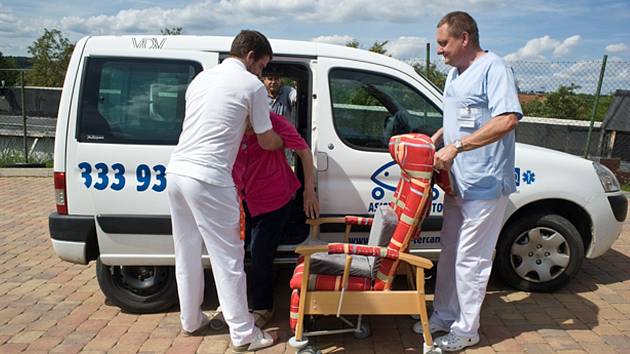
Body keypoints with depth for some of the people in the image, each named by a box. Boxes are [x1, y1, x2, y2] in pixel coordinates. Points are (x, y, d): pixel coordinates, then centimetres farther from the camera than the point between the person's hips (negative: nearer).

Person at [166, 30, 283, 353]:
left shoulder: (202, 77, 19)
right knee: (227, 257, 1)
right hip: (208, 179, -8)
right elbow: (266, 141, 5)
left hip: (177, 170, 8)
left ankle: (191, 320, 32)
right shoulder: (252, 85, -3)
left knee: (187, 253, 18)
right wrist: (283, 142, 27)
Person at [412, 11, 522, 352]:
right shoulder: (455, 72, 13)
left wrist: (455, 147, -29)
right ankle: (443, 316, 33)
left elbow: (507, 119, -28)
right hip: (458, 182, 9)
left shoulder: (493, 68, -15)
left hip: (484, 186, -9)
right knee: (449, 253, 18)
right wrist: (437, 138, 9)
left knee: (469, 260, 2)